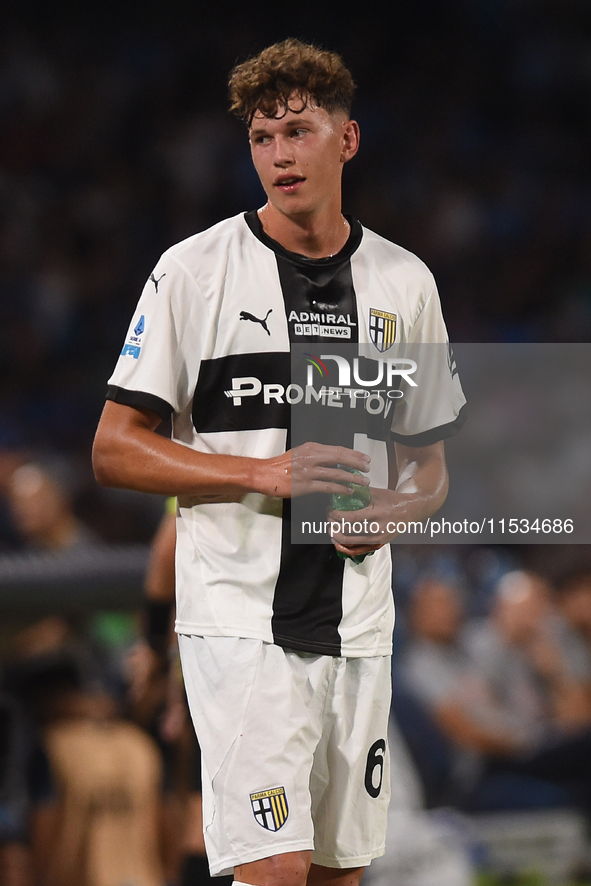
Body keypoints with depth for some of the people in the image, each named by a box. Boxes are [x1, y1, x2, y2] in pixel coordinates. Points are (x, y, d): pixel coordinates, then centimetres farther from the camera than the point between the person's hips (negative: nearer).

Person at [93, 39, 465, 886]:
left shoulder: (404, 282, 9)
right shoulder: (195, 270, -3)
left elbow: (430, 466, 17)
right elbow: (115, 449, -4)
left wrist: (392, 510, -7)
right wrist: (268, 474, -16)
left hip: (357, 620, 4)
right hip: (241, 617, -4)